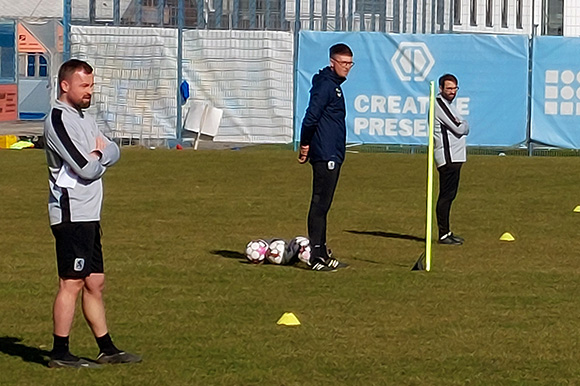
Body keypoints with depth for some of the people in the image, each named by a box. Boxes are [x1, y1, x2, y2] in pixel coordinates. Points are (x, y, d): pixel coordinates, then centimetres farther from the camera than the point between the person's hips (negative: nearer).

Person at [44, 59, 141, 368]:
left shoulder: (83, 118, 18)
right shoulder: (59, 120, -14)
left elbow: (114, 152, 11)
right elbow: (86, 169, -20)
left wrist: (98, 154, -10)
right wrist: (102, 159, 1)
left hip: (88, 215, 10)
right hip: (71, 213, -10)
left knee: (94, 282, 12)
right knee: (71, 283, -7)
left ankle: (107, 349, 18)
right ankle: (60, 354, -3)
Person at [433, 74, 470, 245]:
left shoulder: (447, 104, 21)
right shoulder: (439, 104, -12)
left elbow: (464, 128, 18)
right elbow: (460, 129, -16)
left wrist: (461, 125, -3)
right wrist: (464, 125, 5)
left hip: (454, 157, 11)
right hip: (448, 157, -11)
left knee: (449, 195, 13)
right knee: (446, 195, -10)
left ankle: (446, 233, 18)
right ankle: (443, 234, -10)